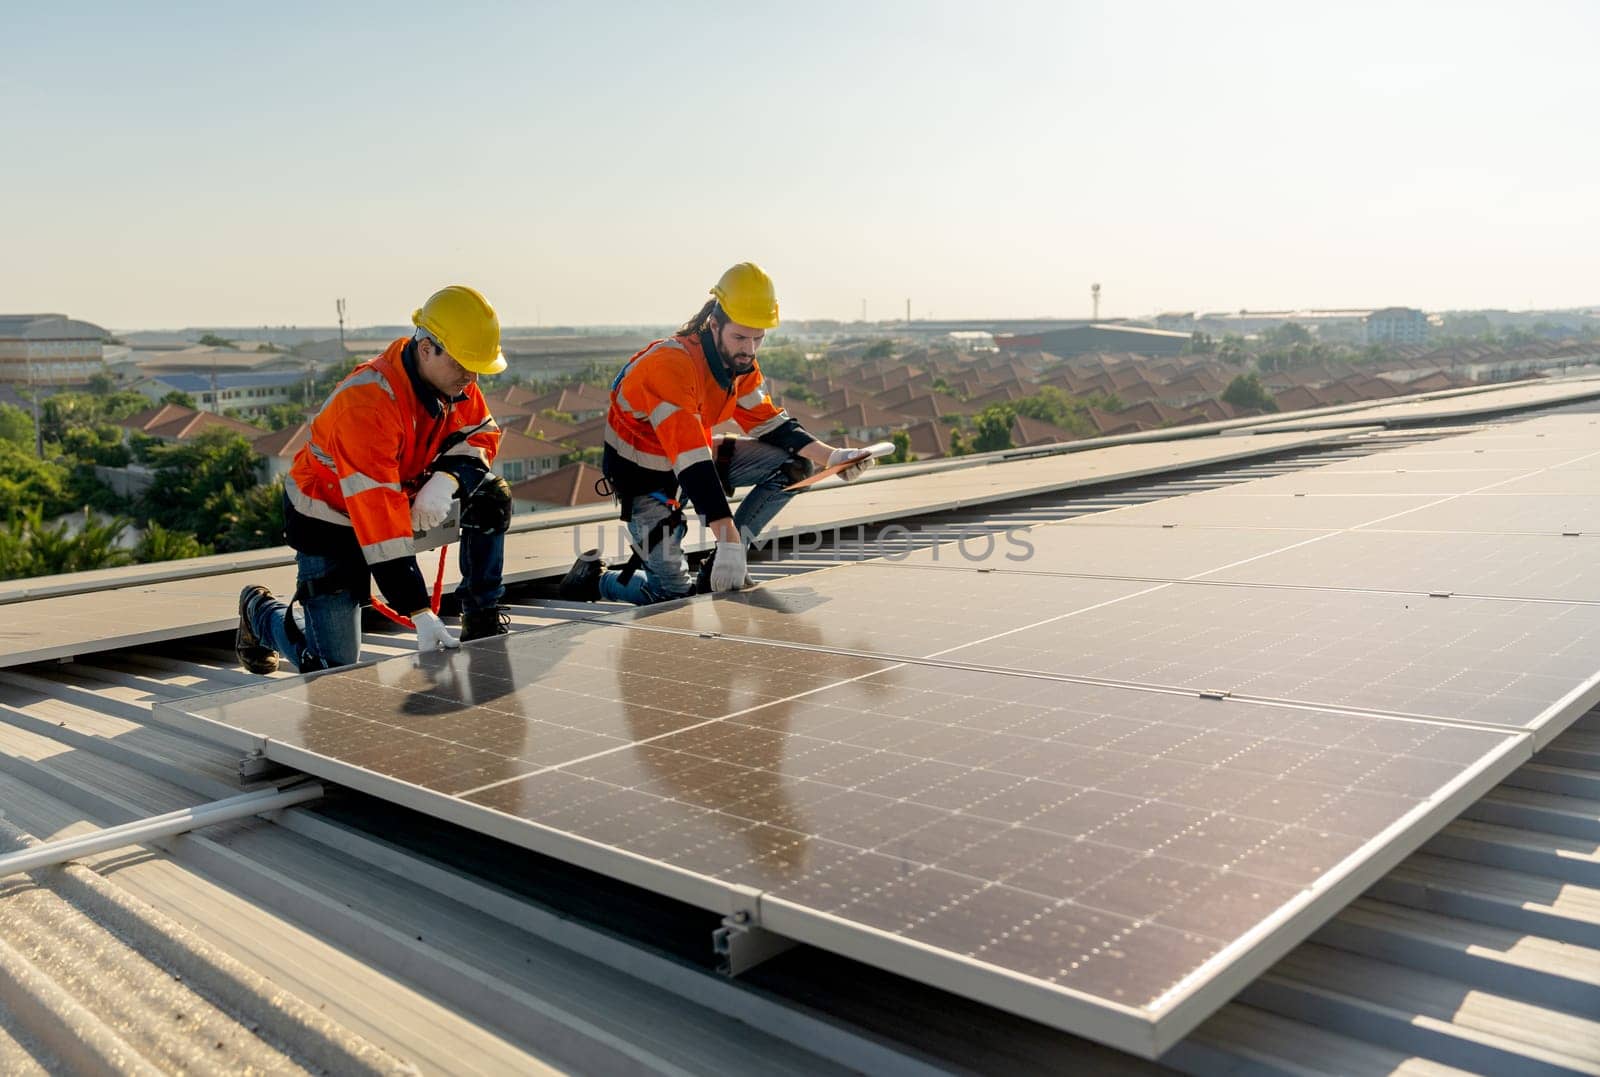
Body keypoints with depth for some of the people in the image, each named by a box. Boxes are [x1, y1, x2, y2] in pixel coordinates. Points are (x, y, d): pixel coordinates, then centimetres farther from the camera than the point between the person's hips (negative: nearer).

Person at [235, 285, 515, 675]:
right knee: (333, 668, -7)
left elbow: (481, 434, -2)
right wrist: (420, 613, -39)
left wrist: (448, 477, -28)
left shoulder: (452, 376, -13)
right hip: (329, 517, -6)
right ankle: (259, 609, 25)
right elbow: (378, 514, -38)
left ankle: (482, 620, -1)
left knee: (491, 493, -15)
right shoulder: (367, 402, -35)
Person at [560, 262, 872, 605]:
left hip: (698, 453, 8)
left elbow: (770, 424, 1)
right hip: (643, 473, -7)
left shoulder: (741, 364, -7)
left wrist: (831, 456, -16)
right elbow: (692, 464, -40)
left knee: (793, 464, -9)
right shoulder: (671, 364, -33)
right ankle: (593, 575, 18)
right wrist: (729, 543, -44)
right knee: (673, 595, -11)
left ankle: (722, 566, -1)